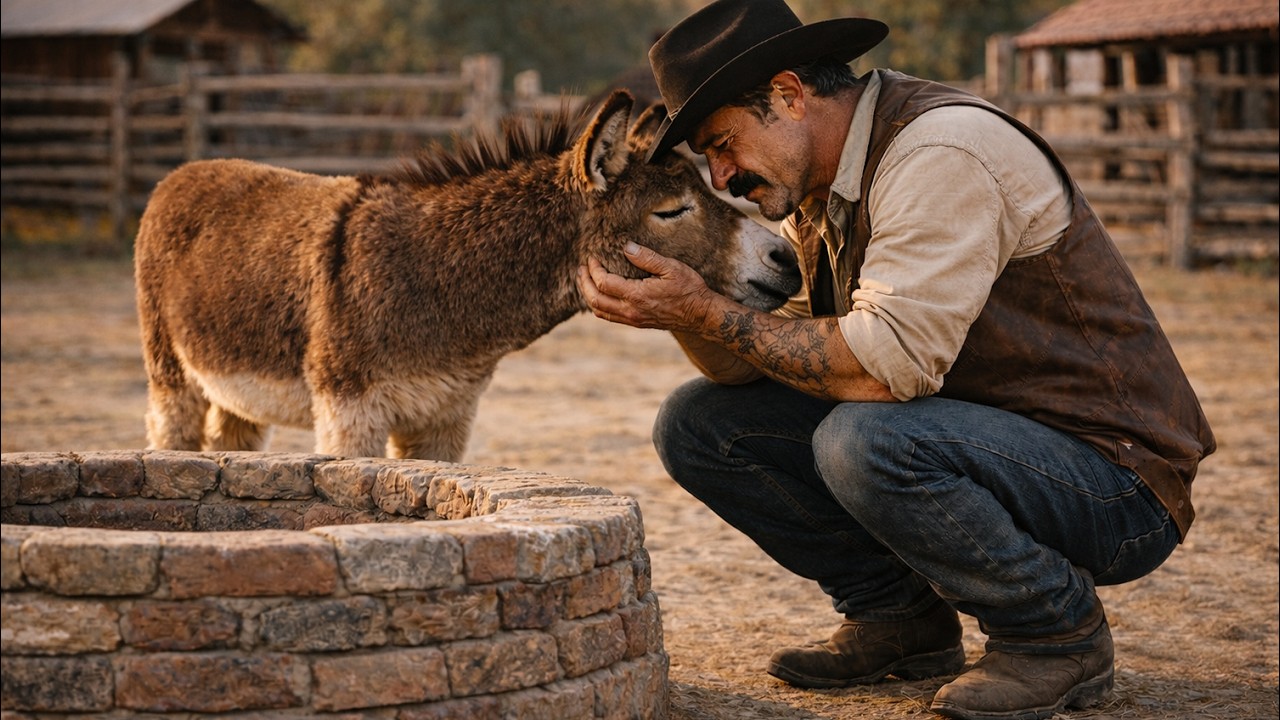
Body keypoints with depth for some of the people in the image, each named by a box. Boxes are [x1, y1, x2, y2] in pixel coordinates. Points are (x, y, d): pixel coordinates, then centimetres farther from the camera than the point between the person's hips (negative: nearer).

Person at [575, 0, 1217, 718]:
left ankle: (1059, 631, -10)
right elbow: (752, 365, 5)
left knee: (865, 439, -36)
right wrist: (681, 307, -13)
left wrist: (708, 309, -25)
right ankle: (900, 618, 10)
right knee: (698, 422, 0)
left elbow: (891, 363, -31)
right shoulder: (816, 186, 7)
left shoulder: (944, 148, -22)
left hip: (1112, 480, -8)